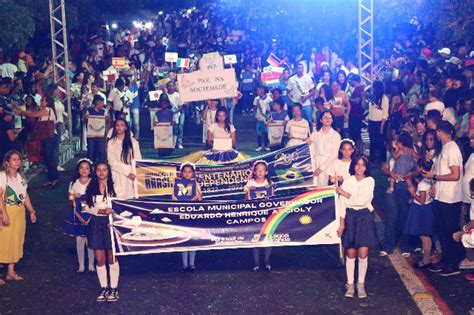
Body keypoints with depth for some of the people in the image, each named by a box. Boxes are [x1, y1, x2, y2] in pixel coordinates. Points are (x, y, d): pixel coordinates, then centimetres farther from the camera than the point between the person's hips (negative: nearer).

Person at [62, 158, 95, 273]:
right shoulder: (73, 183, 3)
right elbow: (72, 204, 5)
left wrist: (89, 219, -12)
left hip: (91, 216, -2)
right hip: (78, 217, 2)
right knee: (79, 241, 5)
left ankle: (91, 265, 10)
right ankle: (81, 266, 13)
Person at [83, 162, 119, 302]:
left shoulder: (114, 187, -2)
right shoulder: (91, 188, 7)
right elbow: (87, 207, 5)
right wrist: (100, 210, -12)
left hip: (110, 222, -3)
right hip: (96, 223, 3)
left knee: (111, 258, 0)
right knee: (99, 259, 5)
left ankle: (114, 289, 9)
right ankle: (104, 288, 15)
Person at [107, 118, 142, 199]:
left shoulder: (133, 142, 8)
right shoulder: (111, 143, 6)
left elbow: (138, 160, 4)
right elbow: (112, 162, -2)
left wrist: (135, 174, -11)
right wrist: (127, 172, -10)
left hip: (132, 176, 1)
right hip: (118, 176, -1)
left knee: (131, 197, -6)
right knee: (119, 198, -9)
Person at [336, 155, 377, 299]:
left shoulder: (370, 181, 1)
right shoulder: (347, 181, 5)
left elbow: (362, 200, -11)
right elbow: (342, 203, 3)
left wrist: (344, 193, -5)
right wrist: (341, 223, -2)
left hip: (365, 218, -1)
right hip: (350, 217, 1)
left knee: (363, 254, -4)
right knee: (351, 253, 2)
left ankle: (361, 284, 8)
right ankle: (350, 284, 10)